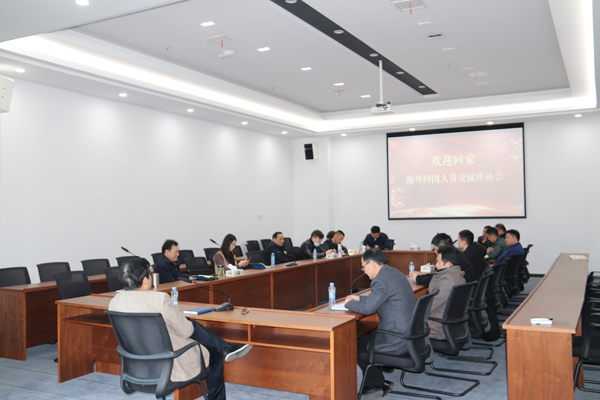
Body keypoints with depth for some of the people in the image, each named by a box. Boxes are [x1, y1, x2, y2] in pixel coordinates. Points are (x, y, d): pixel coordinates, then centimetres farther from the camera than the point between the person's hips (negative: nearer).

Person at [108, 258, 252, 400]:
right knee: (214, 355, 19)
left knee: (191, 324, 17)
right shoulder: (159, 299, -26)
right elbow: (185, 331, -16)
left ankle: (226, 348, 26)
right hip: (169, 368, -7)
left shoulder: (114, 302, -5)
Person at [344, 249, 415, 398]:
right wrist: (359, 298, 20)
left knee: (357, 346, 4)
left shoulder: (381, 280, -21)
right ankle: (374, 382, 25)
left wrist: (349, 303, -3)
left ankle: (377, 384, 18)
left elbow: (368, 308, -21)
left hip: (398, 341, -10)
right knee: (365, 338, 20)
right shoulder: (394, 273, 11)